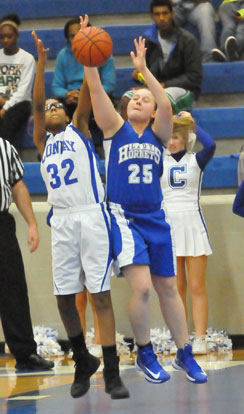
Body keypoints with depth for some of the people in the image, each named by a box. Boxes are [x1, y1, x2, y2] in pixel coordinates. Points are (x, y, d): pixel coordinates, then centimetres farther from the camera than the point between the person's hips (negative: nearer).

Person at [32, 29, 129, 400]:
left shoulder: (78, 130, 13)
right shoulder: (42, 141, 18)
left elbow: (86, 95, 0)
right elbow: (36, 102, 5)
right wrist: (42, 61, -4)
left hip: (92, 216, -3)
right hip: (62, 222, 3)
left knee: (100, 295, -8)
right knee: (65, 297, 3)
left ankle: (111, 373, -10)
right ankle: (83, 362, 23)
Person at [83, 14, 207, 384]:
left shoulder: (158, 134, 5)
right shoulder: (115, 128, 3)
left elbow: (167, 106, -14)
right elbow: (96, 90, -10)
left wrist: (143, 69, -22)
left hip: (154, 218, 3)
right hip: (123, 216, -3)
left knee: (168, 288, 10)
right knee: (141, 286, -16)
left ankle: (185, 354, 22)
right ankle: (145, 354, 0)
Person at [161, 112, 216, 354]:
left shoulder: (196, 160, 1)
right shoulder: (160, 162, 9)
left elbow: (210, 145, -18)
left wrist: (192, 123, -9)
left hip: (193, 226, -3)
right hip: (168, 227, 3)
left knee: (197, 288, -5)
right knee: (175, 289, 4)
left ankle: (200, 340, -7)